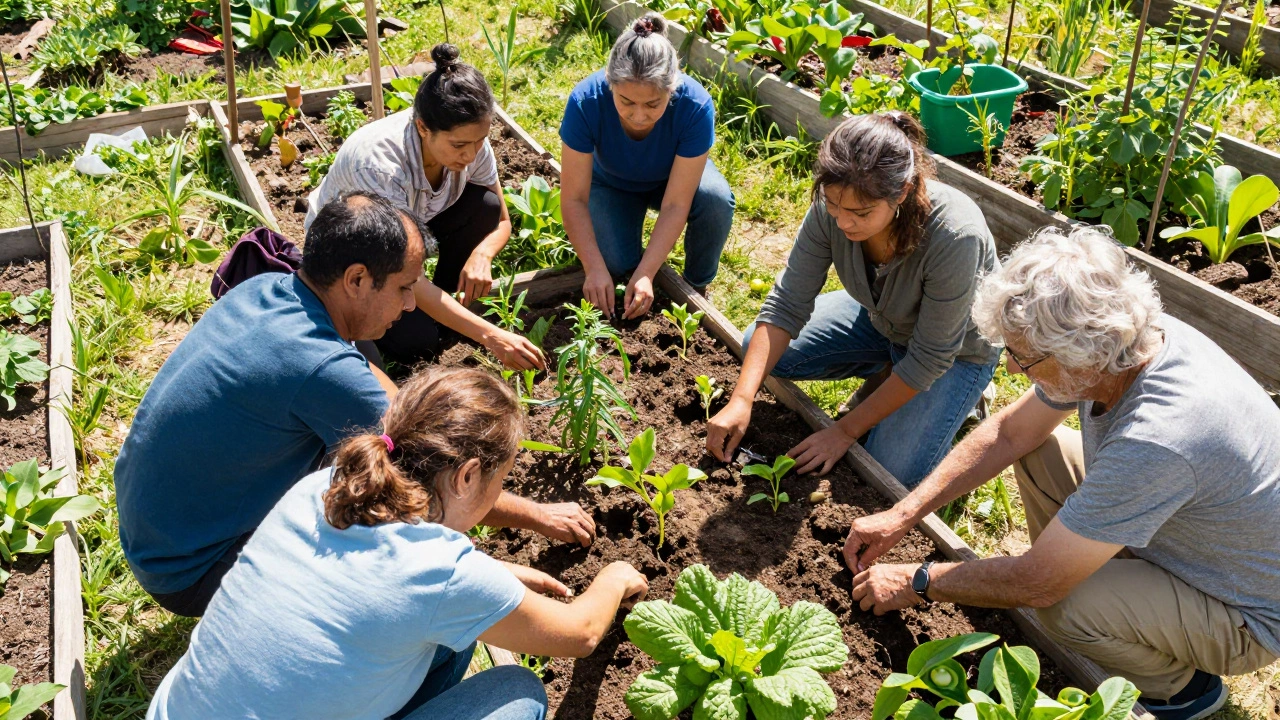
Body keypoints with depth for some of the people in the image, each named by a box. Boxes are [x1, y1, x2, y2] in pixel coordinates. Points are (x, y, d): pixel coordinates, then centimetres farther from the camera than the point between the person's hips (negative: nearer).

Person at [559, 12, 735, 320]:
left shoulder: (695, 105, -36)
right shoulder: (586, 101, -35)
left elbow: (675, 205, -33)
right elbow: (574, 199, -29)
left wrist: (645, 274, -39)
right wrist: (595, 268, -38)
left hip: (674, 177, 0)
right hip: (612, 185, 0)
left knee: (716, 199, -32)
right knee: (615, 263, -26)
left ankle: (697, 287, -5)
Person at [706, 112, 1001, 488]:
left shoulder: (954, 236, -40)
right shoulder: (832, 206, -27)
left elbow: (930, 358, -30)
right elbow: (787, 304, -20)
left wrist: (846, 431, -25)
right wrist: (741, 400, -29)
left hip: (958, 346, -5)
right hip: (880, 317, 5)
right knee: (759, 348, -5)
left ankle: (955, 400, 12)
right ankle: (886, 373, 9)